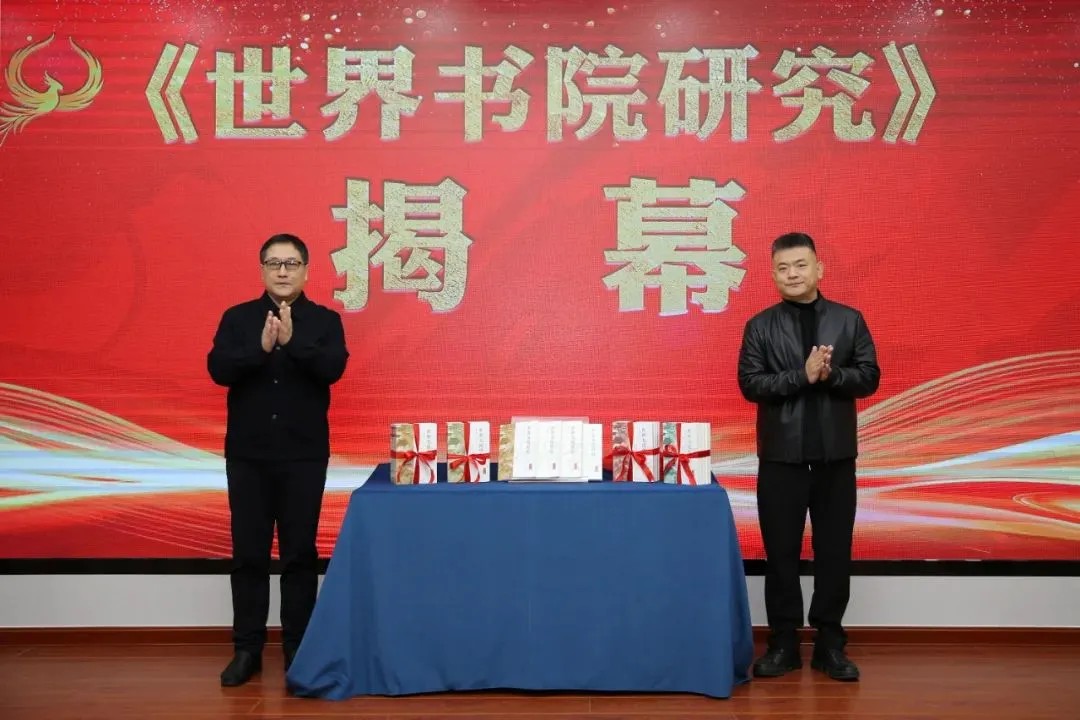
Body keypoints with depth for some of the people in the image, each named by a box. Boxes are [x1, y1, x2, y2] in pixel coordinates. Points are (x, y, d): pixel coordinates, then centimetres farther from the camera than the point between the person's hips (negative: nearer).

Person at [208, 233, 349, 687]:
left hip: (304, 455, -1)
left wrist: (293, 342, -27)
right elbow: (218, 369, -8)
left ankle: (297, 647, 15)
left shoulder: (325, 320, 2)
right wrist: (261, 348, -23)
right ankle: (247, 649, 17)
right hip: (247, 454, 1)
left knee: (300, 553, 5)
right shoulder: (237, 319, 5)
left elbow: (333, 368, -13)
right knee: (248, 553, 6)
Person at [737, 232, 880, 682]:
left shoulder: (849, 320, 5)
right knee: (781, 552, 6)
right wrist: (803, 376, -18)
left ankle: (830, 643, 20)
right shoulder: (760, 326, 2)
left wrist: (830, 375, -18)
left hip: (836, 454, 1)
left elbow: (869, 377, 1)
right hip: (781, 455, -1)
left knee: (835, 552, 7)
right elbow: (750, 384, -7)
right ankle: (783, 642, 18)